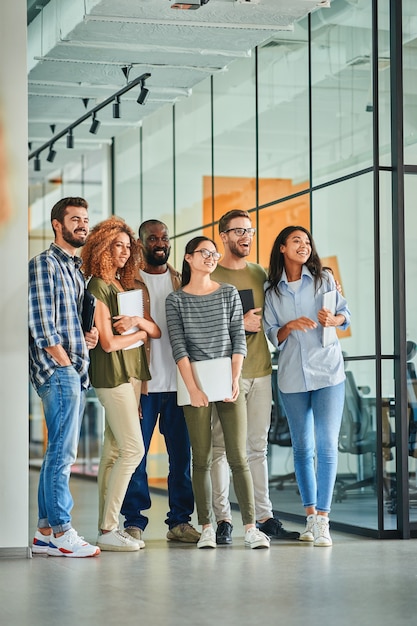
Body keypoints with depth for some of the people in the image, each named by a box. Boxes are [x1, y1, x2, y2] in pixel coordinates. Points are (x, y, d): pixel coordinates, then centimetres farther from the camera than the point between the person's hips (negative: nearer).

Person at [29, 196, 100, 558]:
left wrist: (90, 336, 4)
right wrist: (64, 362, -13)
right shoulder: (45, 264, -6)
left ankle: (46, 532, 13)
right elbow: (42, 325, -13)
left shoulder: (80, 268, 20)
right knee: (63, 452, -10)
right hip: (57, 370, -9)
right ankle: (61, 532, -7)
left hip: (77, 371, 9)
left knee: (60, 453, 9)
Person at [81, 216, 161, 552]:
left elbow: (157, 331, 10)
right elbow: (109, 342, -14)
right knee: (133, 448, -12)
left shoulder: (127, 287, 16)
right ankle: (108, 529, -9)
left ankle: (107, 527, 8)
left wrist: (140, 320, -11)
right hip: (112, 375, -8)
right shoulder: (97, 288, -8)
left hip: (132, 373, 8)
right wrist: (139, 333, 0)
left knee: (115, 451, 7)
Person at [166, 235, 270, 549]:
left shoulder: (229, 293, 9)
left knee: (238, 456, -3)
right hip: (195, 382, -1)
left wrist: (235, 379, -7)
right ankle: (207, 528, 5)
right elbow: (179, 346, -3)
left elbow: (239, 338, 5)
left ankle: (250, 526, -3)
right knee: (202, 459, 0)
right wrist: (193, 387, -12)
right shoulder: (176, 300, 5)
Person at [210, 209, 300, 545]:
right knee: (222, 447, -4)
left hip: (260, 369, 5)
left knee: (258, 447, 8)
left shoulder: (260, 273, 16)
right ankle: (223, 520, 0)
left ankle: (264, 517, 12)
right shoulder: (210, 275, -1)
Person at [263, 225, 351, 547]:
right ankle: (310, 515, 18)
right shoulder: (272, 291, 7)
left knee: (327, 444, -10)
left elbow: (345, 313, 7)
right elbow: (273, 336, 7)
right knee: (302, 447, 8)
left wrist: (332, 319, -15)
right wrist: (290, 327, -14)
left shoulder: (324, 278, 4)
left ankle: (323, 520, -10)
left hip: (328, 371, -2)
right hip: (292, 376, 2)